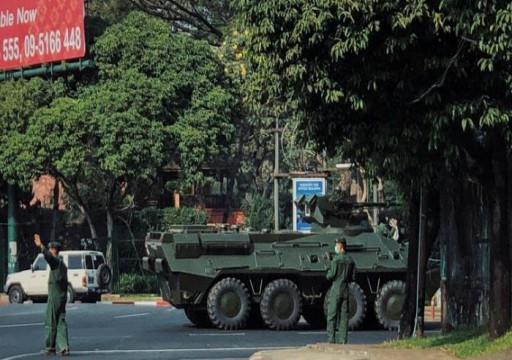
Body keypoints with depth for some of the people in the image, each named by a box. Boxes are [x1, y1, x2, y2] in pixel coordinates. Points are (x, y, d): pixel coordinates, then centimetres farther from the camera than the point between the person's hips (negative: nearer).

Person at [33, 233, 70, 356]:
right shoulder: (62, 263, 19)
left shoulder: (55, 261, -9)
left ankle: (50, 347, 2)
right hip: (62, 295, 9)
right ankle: (64, 347, 1)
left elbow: (48, 256, -33)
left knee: (51, 323, -2)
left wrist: (41, 246, -44)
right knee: (61, 322, 7)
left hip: (54, 296, -9)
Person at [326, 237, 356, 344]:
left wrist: (328, 274, 7)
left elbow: (331, 276, -14)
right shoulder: (350, 260, 6)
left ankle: (331, 338, -6)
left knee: (332, 315, -2)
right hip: (346, 289, 6)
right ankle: (343, 339, 3)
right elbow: (353, 277, 9)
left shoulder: (336, 259, -12)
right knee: (344, 315, 6)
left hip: (336, 289, -5)